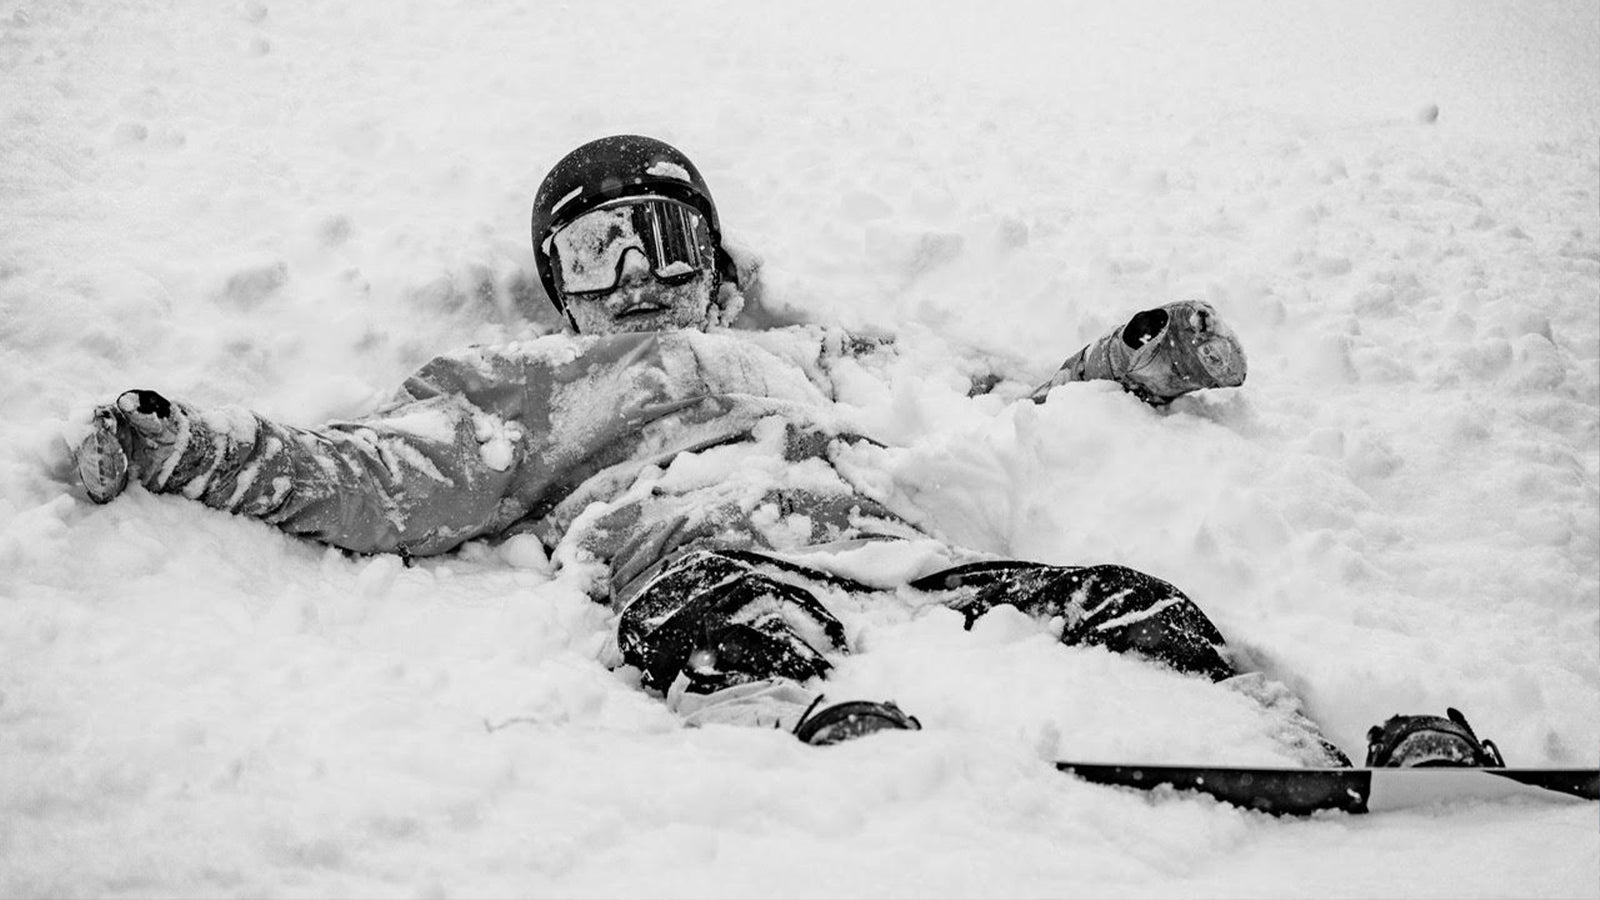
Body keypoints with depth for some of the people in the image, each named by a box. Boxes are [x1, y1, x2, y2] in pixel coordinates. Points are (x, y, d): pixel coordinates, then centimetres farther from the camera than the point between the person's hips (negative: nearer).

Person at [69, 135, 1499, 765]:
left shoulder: (813, 356, 38)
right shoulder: (521, 389, 31)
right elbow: (387, 485, 16)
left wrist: (1127, 363, 25)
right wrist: (177, 445, 5)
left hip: (900, 558, 4)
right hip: (701, 570, -4)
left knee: (1131, 609, -22)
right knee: (757, 648, -40)